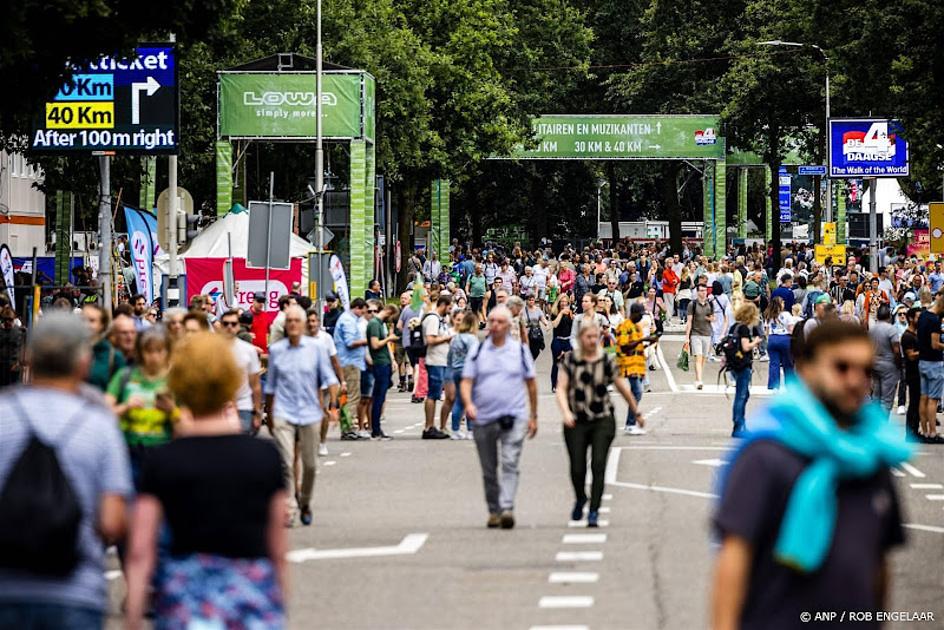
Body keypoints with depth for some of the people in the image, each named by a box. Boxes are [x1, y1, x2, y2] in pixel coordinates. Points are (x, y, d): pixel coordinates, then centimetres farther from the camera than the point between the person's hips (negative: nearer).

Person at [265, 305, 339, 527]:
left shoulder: (316, 348, 1)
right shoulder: (276, 350, 4)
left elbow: (329, 378, 3)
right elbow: (270, 386, 13)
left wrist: (333, 405, -9)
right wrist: (269, 415, 15)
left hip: (310, 413, 1)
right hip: (283, 414, -1)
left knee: (309, 465, 9)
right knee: (286, 463, -13)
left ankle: (305, 504, 30)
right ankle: (289, 509, -12)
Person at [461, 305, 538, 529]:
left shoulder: (520, 351, 4)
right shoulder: (478, 351, 5)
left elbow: (531, 384, 11)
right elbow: (466, 381, 1)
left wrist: (533, 416, 11)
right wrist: (468, 403, -19)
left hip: (513, 418, -2)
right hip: (483, 419, 2)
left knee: (510, 464, -16)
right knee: (489, 469, 9)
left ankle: (507, 508, -24)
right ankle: (494, 511, 21)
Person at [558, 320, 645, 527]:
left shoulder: (606, 360, 2)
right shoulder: (570, 360, 0)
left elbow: (622, 388, 12)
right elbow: (562, 389, -4)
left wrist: (637, 413, 20)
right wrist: (566, 412, -21)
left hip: (603, 420, 0)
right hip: (577, 422, 0)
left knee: (598, 464, -12)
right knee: (577, 468, -1)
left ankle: (594, 511, -6)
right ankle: (580, 499, 30)